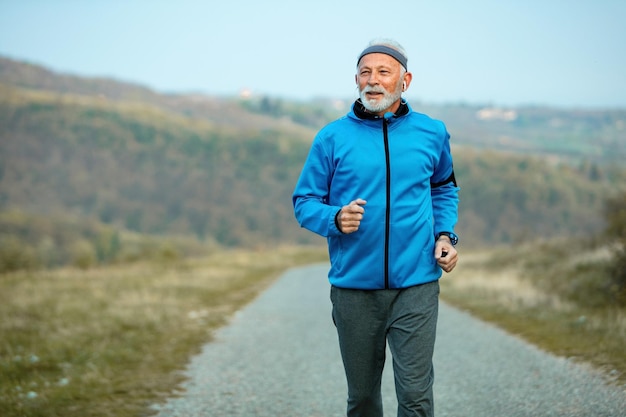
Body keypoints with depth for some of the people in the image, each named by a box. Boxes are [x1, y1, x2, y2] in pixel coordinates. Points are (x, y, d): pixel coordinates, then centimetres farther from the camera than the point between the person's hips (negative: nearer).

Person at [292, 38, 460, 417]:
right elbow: (305, 201, 4)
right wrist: (336, 219, -17)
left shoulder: (432, 133, 6)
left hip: (415, 286, 0)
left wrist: (445, 234, 5)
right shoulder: (333, 137, 0)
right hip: (353, 287, 0)